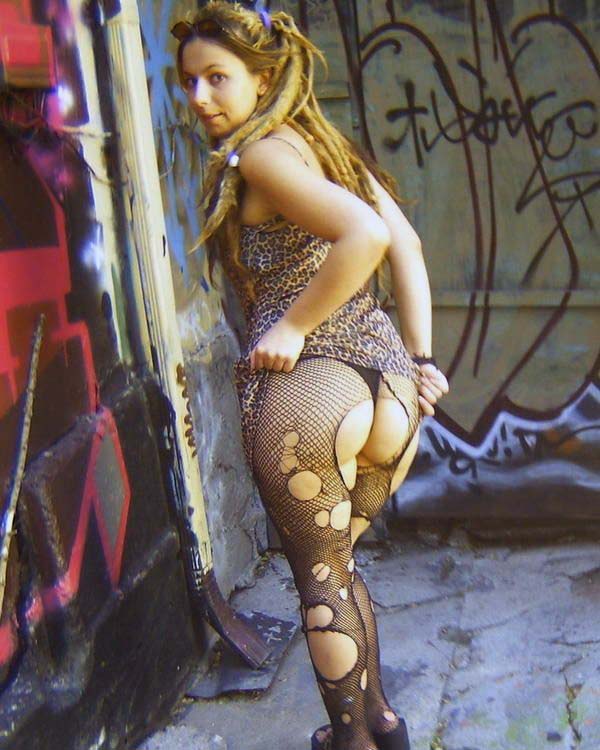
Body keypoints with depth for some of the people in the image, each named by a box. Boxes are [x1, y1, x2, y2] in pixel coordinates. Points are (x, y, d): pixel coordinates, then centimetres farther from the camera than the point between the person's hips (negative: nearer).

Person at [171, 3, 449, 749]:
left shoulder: (258, 154, -8)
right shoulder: (327, 144, 16)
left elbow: (364, 236, -24)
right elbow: (405, 244, 12)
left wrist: (291, 328, -16)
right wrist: (419, 357, 11)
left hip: (307, 388, -8)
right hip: (384, 377, 8)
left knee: (321, 576, 11)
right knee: (336, 561, 24)